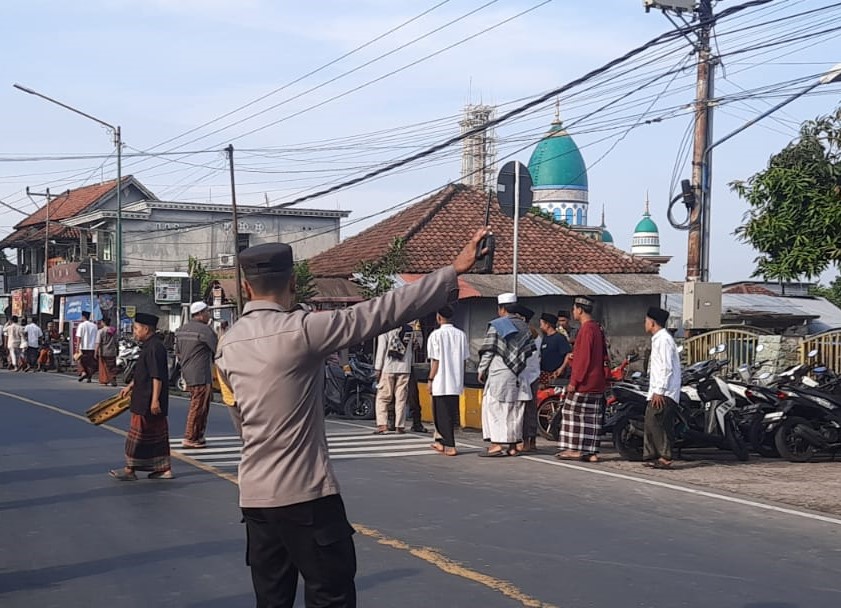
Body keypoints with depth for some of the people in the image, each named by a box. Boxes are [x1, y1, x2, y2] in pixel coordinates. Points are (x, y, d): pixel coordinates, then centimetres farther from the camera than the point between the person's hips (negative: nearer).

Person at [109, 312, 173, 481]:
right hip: (147, 399, 10)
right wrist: (131, 386, 28)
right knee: (158, 435, 12)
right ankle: (164, 469, 17)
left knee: (138, 435, -2)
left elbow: (157, 376, -23)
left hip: (148, 401, -10)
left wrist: (155, 400, -24)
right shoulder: (149, 346, 14)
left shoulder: (154, 347, -19)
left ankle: (130, 470, 5)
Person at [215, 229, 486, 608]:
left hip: (255, 495, 7)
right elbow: (380, 312, -16)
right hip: (305, 493, -7)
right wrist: (455, 270, -12)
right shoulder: (299, 329, -15)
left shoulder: (228, 345, 5)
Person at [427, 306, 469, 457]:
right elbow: (464, 359, 8)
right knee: (451, 414, 13)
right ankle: (442, 442, 23)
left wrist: (430, 379, -3)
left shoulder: (436, 335, -9)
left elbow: (436, 360, -11)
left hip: (441, 383, -5)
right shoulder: (461, 334, 6)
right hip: (456, 382, 5)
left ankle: (449, 446, -5)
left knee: (443, 414, 0)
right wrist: (461, 380, 16)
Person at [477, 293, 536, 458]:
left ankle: (497, 444, -11)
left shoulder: (496, 326, -6)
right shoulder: (524, 326, 10)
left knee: (495, 407, -4)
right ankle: (512, 445, 11)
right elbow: (530, 349, 9)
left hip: (499, 373, -6)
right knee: (514, 408, 9)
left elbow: (488, 350, -6)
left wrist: (481, 370, 3)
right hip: (517, 375, 6)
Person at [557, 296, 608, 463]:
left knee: (573, 413, -3)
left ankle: (575, 449, -2)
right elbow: (603, 354, 20)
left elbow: (583, 357, -19)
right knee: (592, 417, 7)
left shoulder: (586, 329, -14)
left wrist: (574, 381, -17)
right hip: (597, 382, 9)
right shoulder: (597, 328, 15)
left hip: (584, 382, -9)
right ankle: (592, 452, 7)